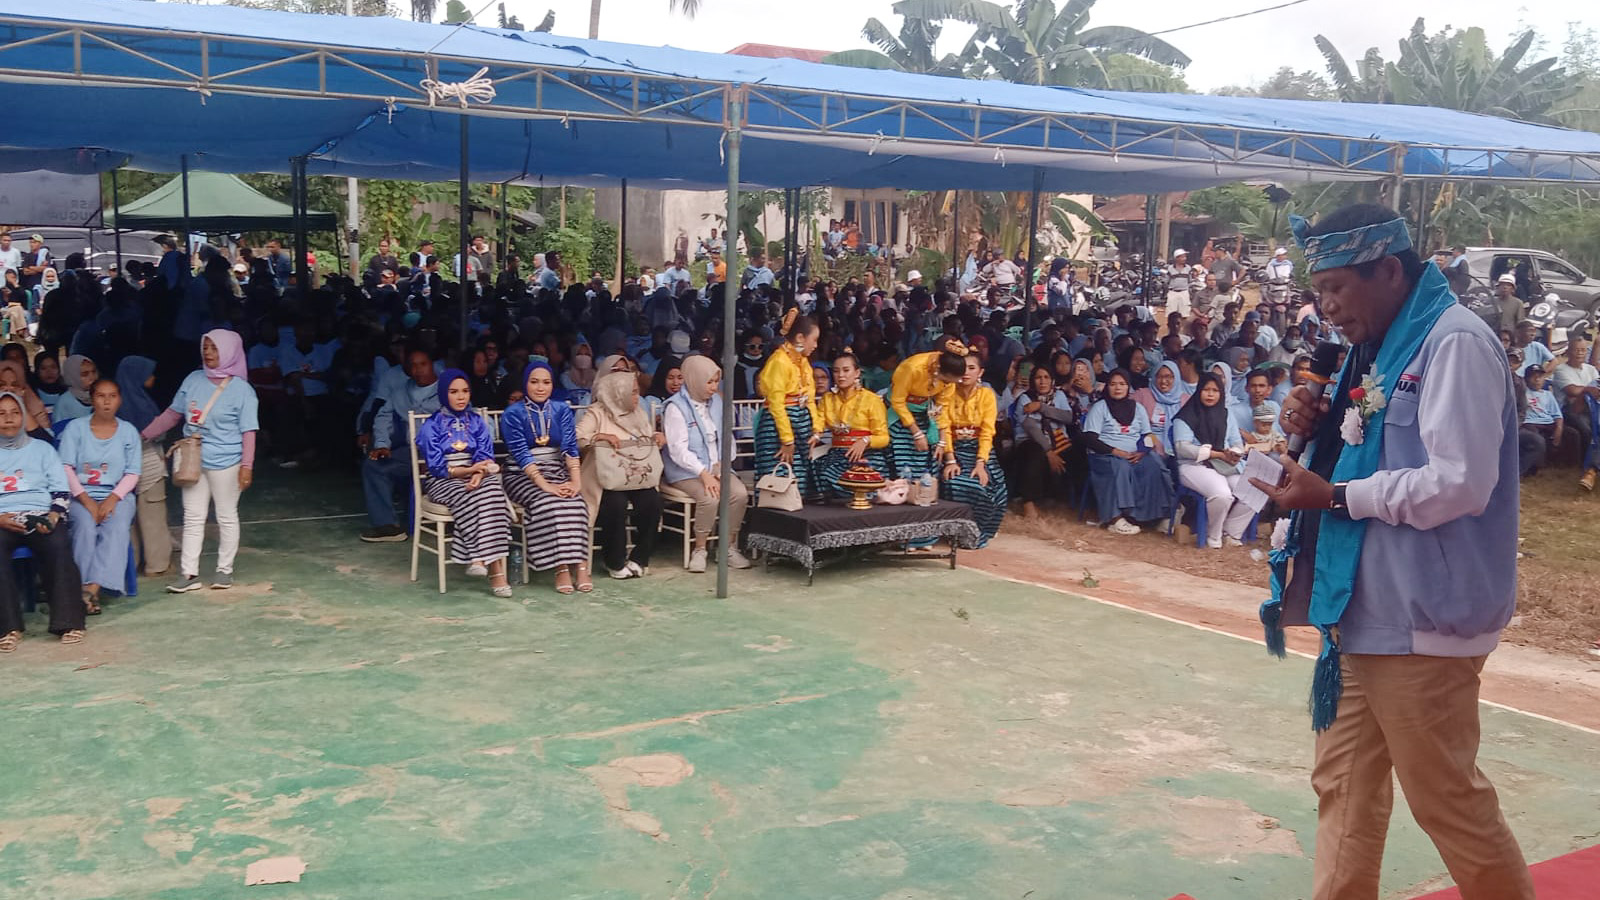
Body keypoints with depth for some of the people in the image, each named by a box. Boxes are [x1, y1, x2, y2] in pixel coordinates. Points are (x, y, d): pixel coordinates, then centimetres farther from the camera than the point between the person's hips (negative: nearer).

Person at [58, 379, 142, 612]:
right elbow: (66, 469, -2)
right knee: (85, 526, -31)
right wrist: (87, 501, -14)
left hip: (117, 495, 0)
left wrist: (112, 499, -13)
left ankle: (92, 589, -39)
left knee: (117, 528, -30)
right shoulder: (75, 428, 7)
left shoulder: (128, 431, 11)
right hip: (81, 495, 0)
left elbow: (132, 474, 5)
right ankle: (88, 590, -33)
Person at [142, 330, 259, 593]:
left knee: (226, 517, 6)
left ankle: (224, 570, 18)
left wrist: (247, 466, -14)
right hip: (192, 461, 4)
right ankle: (189, 574, 9)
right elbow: (172, 414, 13)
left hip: (225, 463, -4)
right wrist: (144, 436, 10)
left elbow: (248, 431, -8)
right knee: (192, 518, 5)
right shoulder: (193, 380, 5)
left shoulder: (241, 390, -7)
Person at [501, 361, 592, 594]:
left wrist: (576, 479, -18)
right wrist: (544, 484, -23)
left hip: (558, 472, 3)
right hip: (523, 476, -3)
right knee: (548, 504, -32)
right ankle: (561, 568, -29)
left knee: (575, 502, -27)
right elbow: (521, 454, -13)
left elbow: (570, 447, -2)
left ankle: (580, 565, -30)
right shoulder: (513, 414, -3)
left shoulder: (561, 410, 7)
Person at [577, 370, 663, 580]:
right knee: (617, 504, -33)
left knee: (652, 501, -24)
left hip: (638, 477, 5)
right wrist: (601, 437, -25)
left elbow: (650, 440, 31)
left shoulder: (639, 413, 18)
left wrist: (658, 437, 8)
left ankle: (639, 558, -9)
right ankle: (615, 563, -13)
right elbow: (576, 438, -13)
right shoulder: (597, 414, -1)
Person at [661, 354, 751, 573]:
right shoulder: (675, 407, -10)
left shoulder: (716, 404, 11)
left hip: (714, 468, 6)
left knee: (740, 493, -21)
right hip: (685, 472, -6)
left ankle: (730, 547, -7)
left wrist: (721, 463, -4)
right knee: (709, 498, -32)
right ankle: (699, 550, -12)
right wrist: (704, 474, -24)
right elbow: (678, 450, -17)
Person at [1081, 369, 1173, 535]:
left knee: (1153, 467, -28)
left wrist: (1142, 452, -8)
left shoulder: (1138, 408, 19)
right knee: (1121, 467, -37)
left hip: (1135, 456, 4)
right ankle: (1115, 518, -39)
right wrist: (1115, 451, -16)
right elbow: (1090, 438, -5)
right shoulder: (1100, 408, 6)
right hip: (1106, 456, -4)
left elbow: (1148, 437, 15)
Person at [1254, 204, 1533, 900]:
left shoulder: (1455, 342, -14)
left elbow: (1459, 484, -22)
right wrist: (1319, 431, 2)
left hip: (1422, 617, -9)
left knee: (1445, 797, 3)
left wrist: (1336, 495, -17)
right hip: (1361, 607, 9)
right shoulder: (1380, 350, 14)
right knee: (1344, 787, 13)